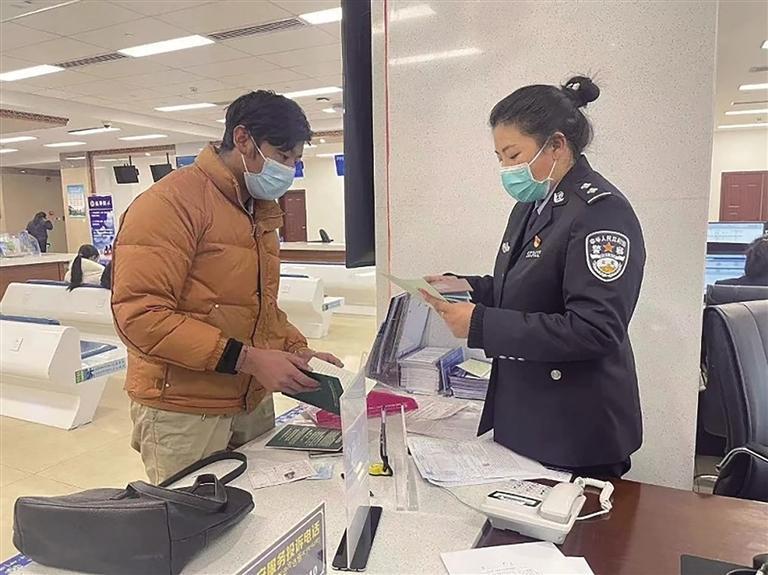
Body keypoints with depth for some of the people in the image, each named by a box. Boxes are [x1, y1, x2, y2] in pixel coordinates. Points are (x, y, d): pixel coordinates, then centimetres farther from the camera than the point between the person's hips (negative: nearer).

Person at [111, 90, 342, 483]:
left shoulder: (261, 213, 12)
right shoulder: (172, 201, -14)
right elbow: (141, 313, -21)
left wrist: (298, 351, 3)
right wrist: (246, 358, -23)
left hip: (254, 403, 7)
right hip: (184, 414, -7)